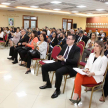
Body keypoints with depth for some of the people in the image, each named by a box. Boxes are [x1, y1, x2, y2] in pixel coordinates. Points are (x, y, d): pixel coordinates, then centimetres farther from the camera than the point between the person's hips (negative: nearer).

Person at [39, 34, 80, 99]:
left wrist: (64, 59, -25)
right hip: (60, 63, 8)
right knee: (44, 67, -2)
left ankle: (57, 90, -15)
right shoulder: (65, 46, 14)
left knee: (58, 71, -38)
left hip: (69, 66, -7)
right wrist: (59, 57, -3)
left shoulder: (76, 49, -7)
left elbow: (75, 61, -17)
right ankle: (48, 84, 15)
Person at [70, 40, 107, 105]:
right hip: (88, 74, 5)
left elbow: (102, 72, -8)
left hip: (96, 77, -5)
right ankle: (77, 97, -23)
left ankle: (76, 97, -11)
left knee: (78, 80, -26)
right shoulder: (91, 55, 12)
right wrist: (86, 69, -7)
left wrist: (92, 73, -21)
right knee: (79, 74, -29)